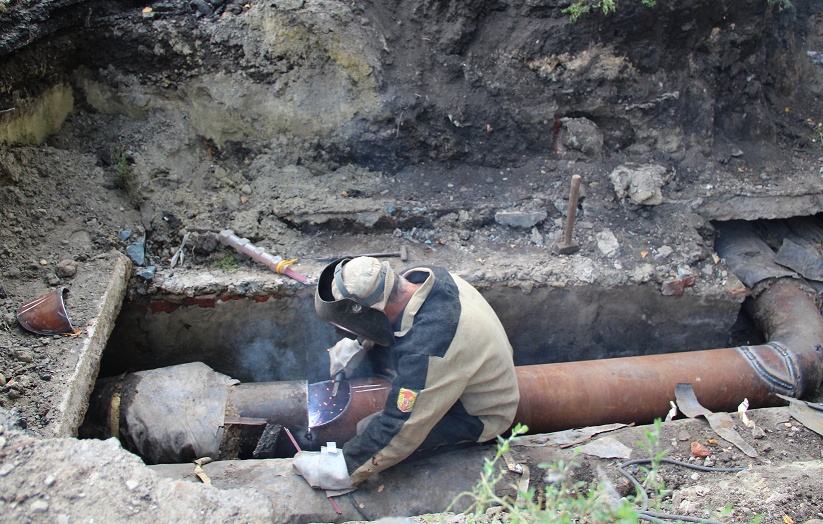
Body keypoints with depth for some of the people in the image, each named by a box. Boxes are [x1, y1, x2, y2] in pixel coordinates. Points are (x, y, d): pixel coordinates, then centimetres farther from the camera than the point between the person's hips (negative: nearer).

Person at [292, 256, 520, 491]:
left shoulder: (425, 351, -41)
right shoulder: (427, 276, -17)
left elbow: (399, 431, -32)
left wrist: (342, 470, -22)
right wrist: (357, 344, 2)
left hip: (483, 417, -8)